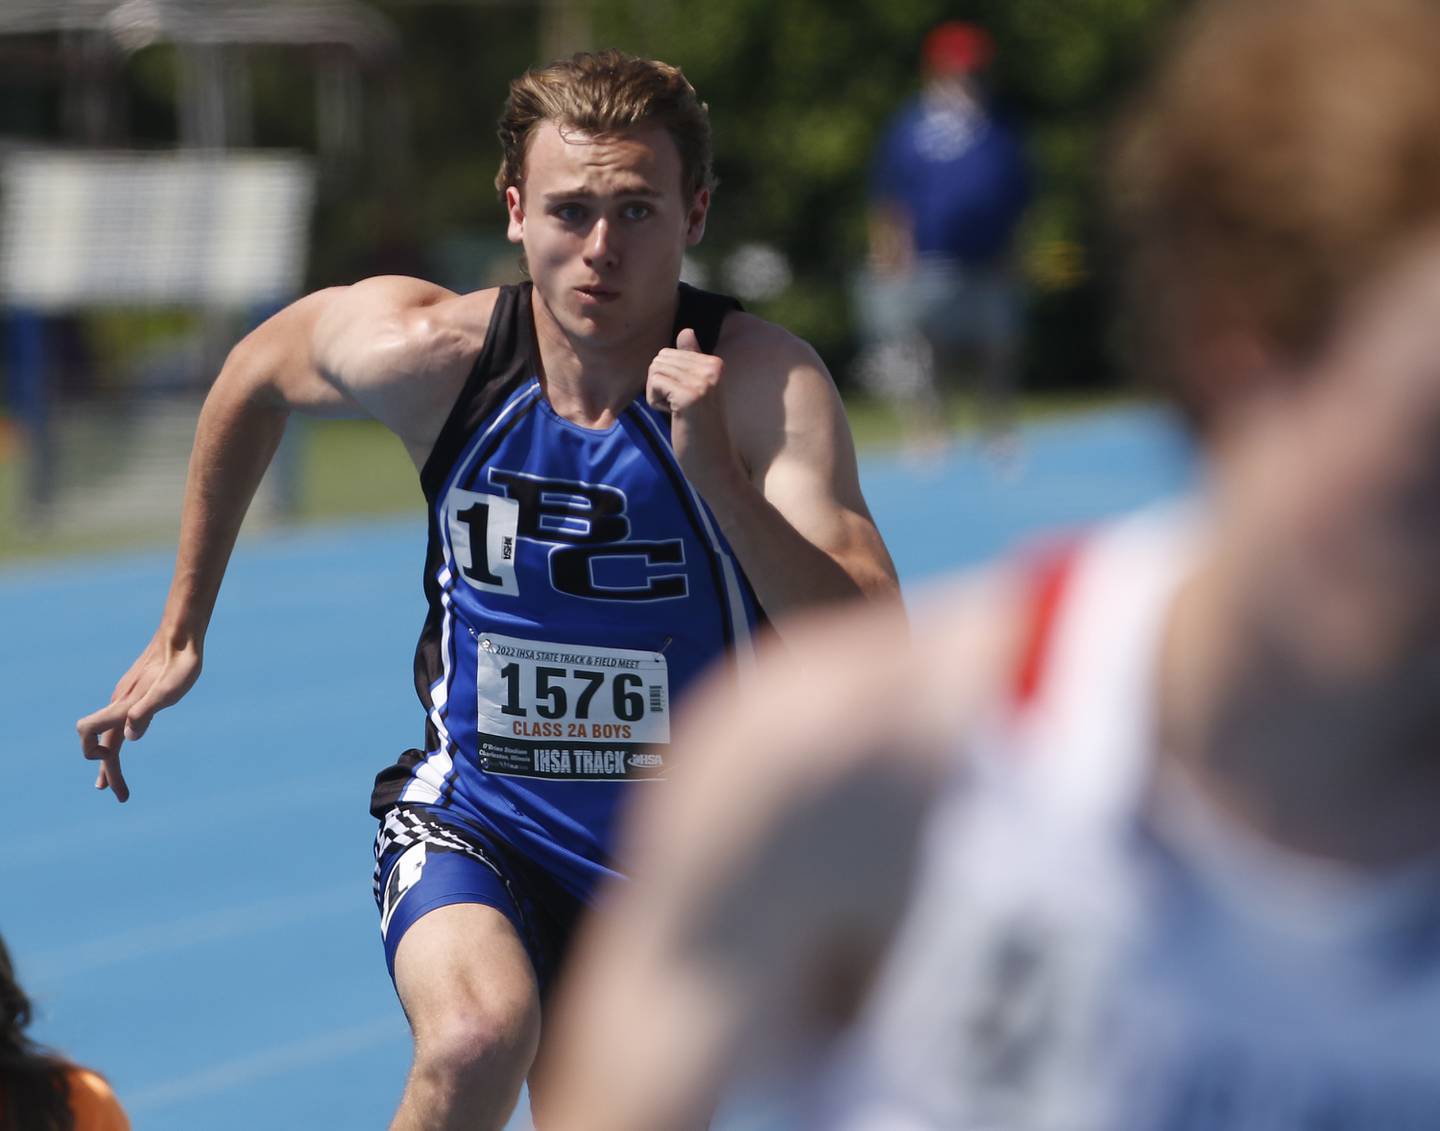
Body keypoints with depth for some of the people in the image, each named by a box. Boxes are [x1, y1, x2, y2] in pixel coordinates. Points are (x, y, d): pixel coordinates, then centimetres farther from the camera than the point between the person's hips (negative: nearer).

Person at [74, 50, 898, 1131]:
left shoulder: (764, 383, -21)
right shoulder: (426, 352, -16)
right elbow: (258, 374, 8)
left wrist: (716, 472, -41)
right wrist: (182, 630, 16)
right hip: (475, 815, -1)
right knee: (478, 1038, -32)